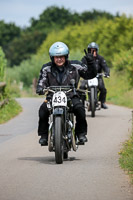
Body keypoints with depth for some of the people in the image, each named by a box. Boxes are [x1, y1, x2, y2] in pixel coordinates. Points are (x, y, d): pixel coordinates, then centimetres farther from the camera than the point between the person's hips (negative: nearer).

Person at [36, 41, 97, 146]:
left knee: (79, 108, -31)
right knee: (43, 110, -28)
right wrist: (40, 89, -20)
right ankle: (44, 135, -10)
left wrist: (91, 63, -9)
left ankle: (81, 133, -10)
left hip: (71, 96, -1)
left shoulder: (75, 66, 3)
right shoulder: (46, 68, 5)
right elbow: (42, 82, 4)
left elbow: (90, 74, 8)